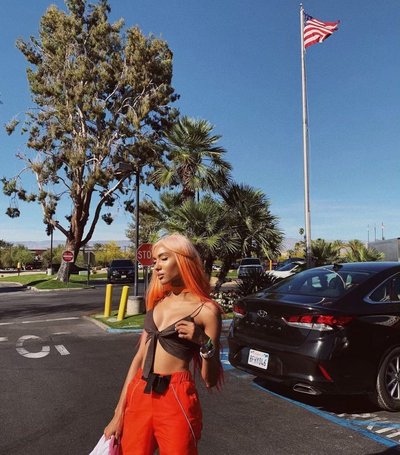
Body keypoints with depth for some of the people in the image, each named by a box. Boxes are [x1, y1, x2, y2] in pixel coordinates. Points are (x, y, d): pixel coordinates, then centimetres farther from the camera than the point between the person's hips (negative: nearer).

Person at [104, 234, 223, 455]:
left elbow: (210, 380, -5)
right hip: (140, 394, 5)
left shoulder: (205, 309, -9)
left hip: (175, 399, -5)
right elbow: (139, 358, 12)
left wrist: (204, 343, -23)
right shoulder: (157, 302, 9)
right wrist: (119, 413, 11)